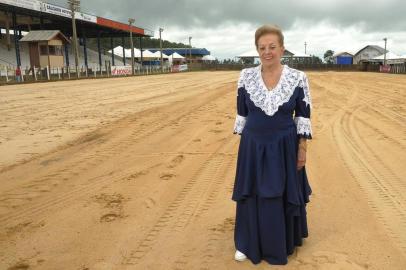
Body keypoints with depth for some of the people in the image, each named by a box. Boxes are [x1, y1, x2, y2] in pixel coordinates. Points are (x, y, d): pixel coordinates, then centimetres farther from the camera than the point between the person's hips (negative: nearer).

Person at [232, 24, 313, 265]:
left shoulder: (298, 78, -8)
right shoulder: (246, 76, -4)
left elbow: (303, 116, -3)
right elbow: (242, 113, 2)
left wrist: (302, 149, -4)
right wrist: (243, 143, 3)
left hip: (284, 147, -1)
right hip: (253, 146, 1)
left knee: (284, 196, 11)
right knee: (253, 197, 12)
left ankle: (282, 243, 34)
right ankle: (248, 244, 31)